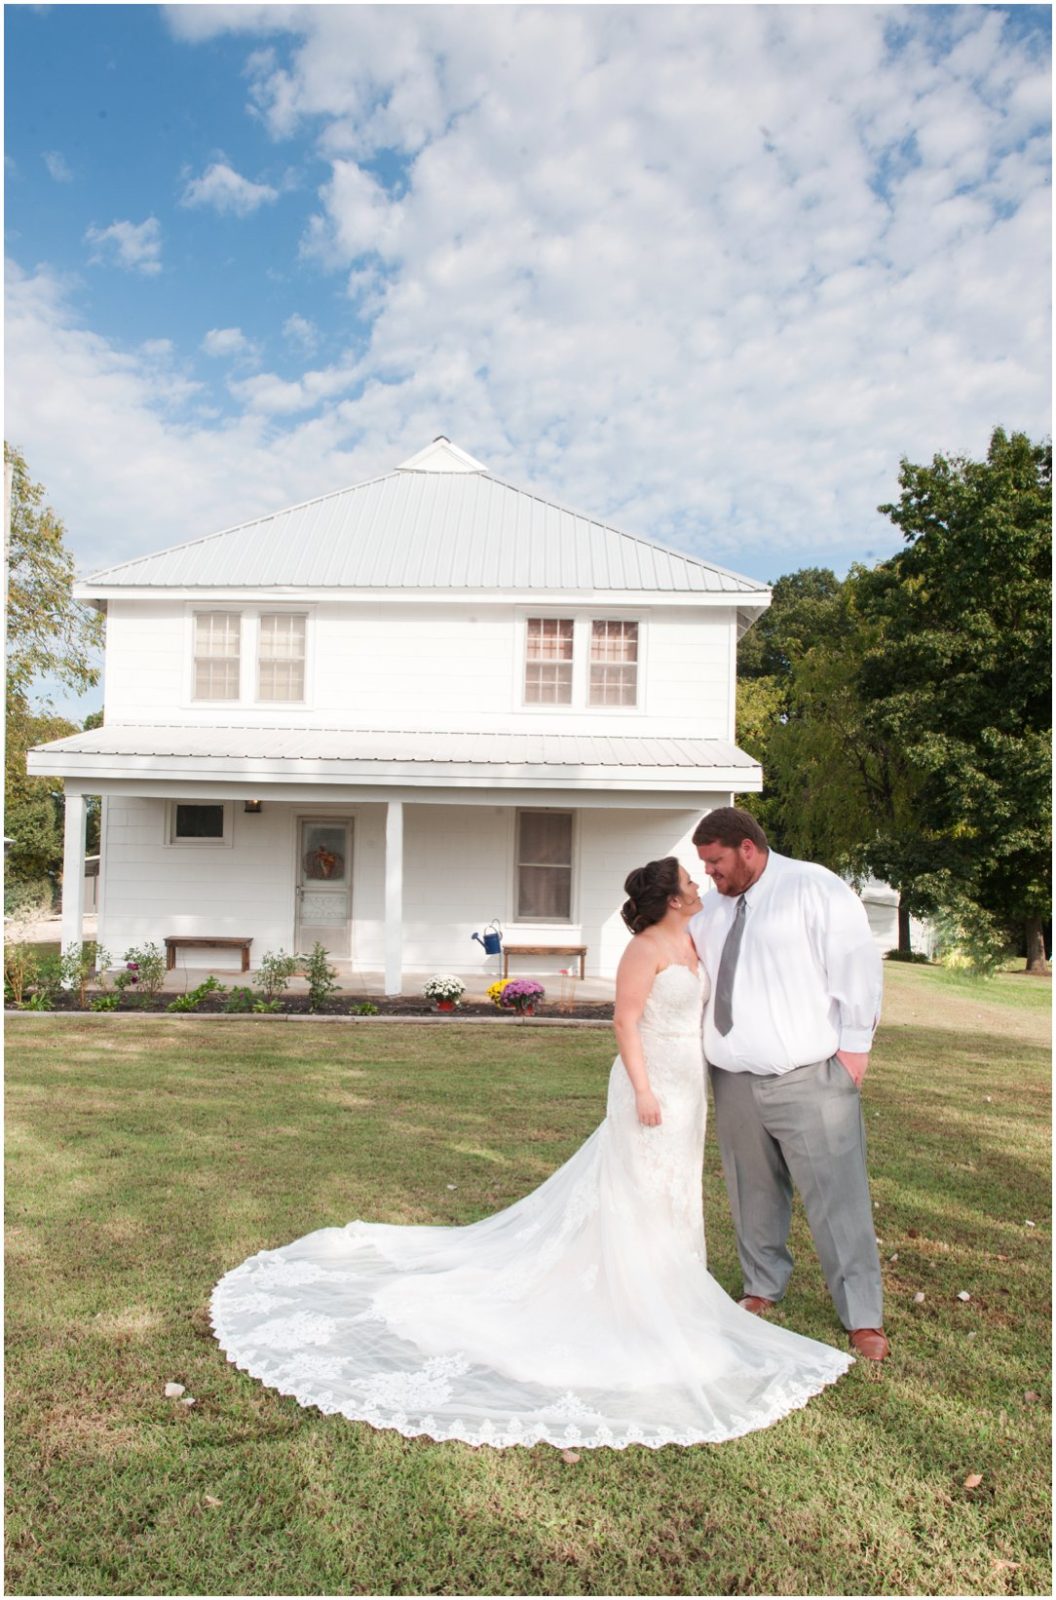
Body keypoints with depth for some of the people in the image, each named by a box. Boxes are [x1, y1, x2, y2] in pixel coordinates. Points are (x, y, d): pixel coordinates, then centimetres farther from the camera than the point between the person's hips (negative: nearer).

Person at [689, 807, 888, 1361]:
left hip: (810, 1080, -5)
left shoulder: (813, 887, -7)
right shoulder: (712, 911, 12)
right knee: (753, 1195, 15)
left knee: (837, 1198, -2)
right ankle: (762, 1288, 35)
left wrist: (854, 1042, -9)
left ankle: (864, 1320, 11)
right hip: (734, 1081, 6)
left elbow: (856, 961, -8)